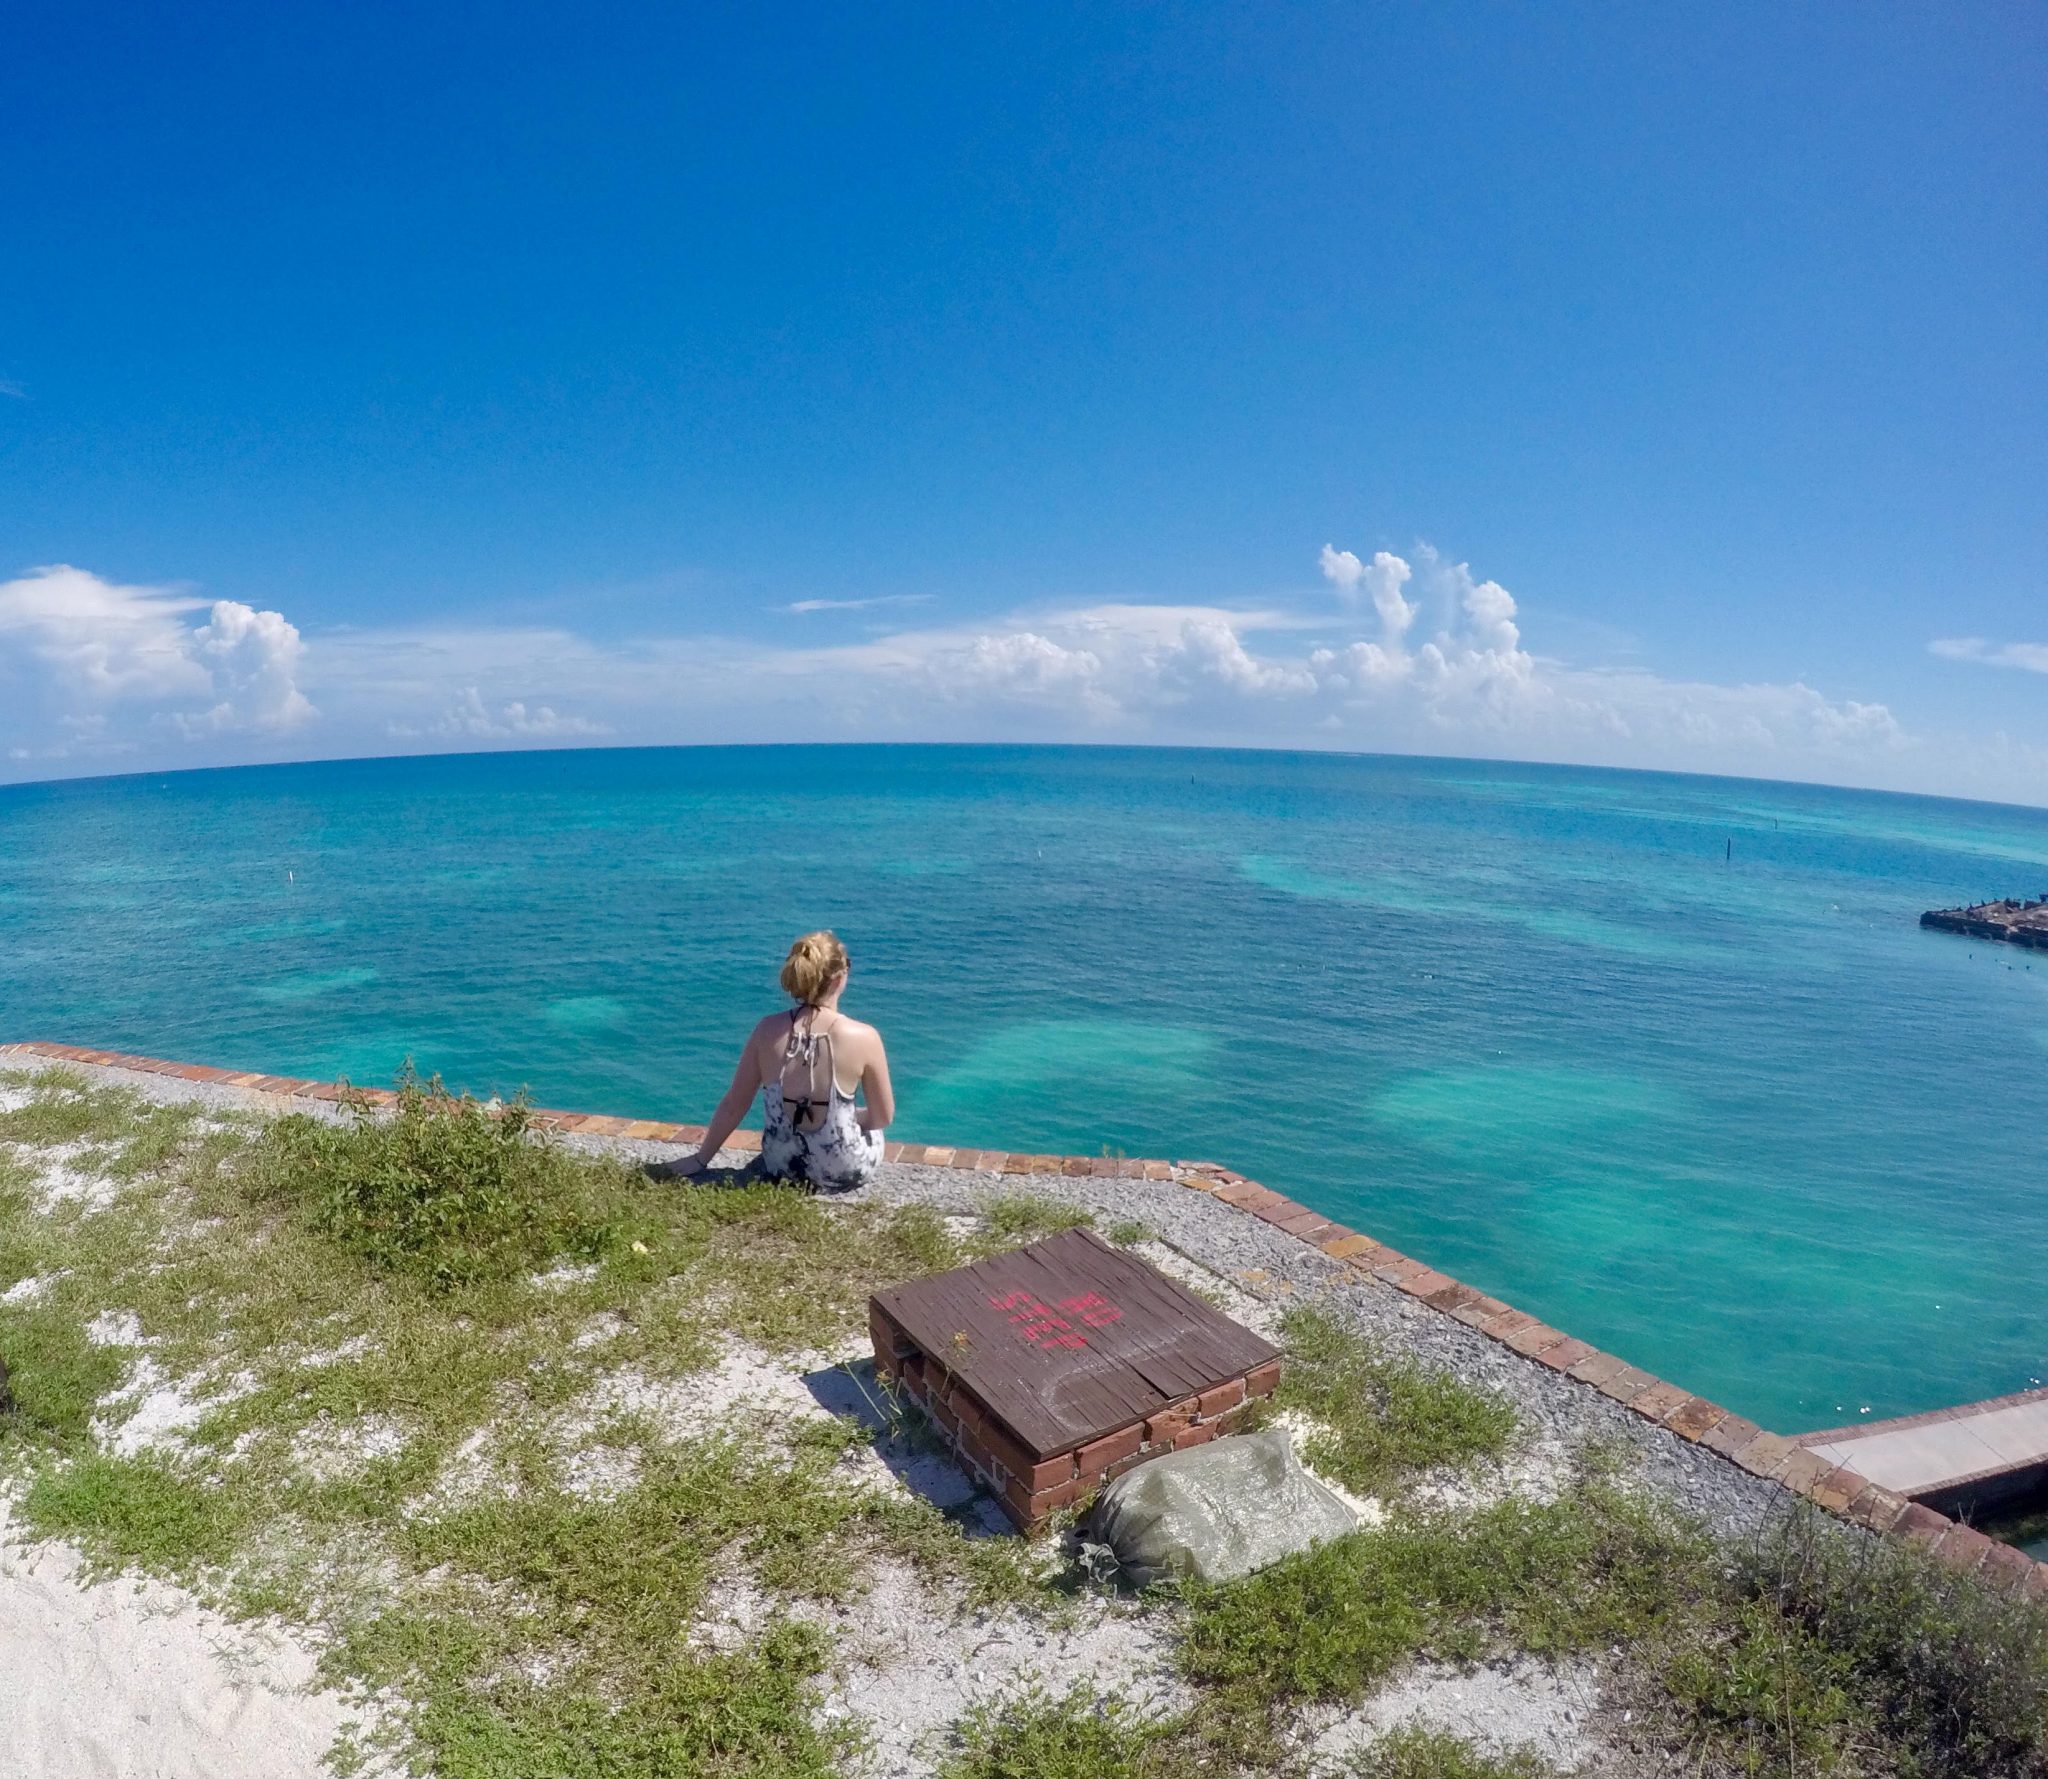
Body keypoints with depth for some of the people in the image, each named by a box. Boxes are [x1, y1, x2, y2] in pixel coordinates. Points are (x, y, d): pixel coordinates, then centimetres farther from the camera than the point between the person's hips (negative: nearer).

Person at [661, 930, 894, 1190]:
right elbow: (883, 1117, -9)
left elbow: (733, 1106, -3)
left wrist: (700, 1158, 11)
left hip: (781, 1165, 4)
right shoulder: (863, 1038, -21)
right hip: (844, 1171, -3)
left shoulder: (768, 1030, -12)